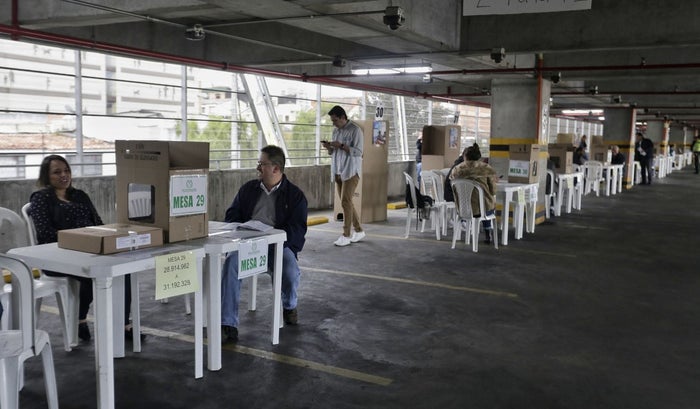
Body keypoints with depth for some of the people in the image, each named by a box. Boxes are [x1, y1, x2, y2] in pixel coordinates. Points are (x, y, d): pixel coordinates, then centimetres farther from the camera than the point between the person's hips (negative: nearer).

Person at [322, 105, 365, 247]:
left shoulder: (355, 130, -8)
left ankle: (346, 235, -6)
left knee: (346, 201, -10)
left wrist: (341, 146, -19)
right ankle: (359, 231, 19)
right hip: (338, 171, 8)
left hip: (351, 171, -8)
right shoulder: (336, 131, 15)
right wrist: (329, 147, -1)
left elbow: (358, 151, -14)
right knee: (346, 202, 9)